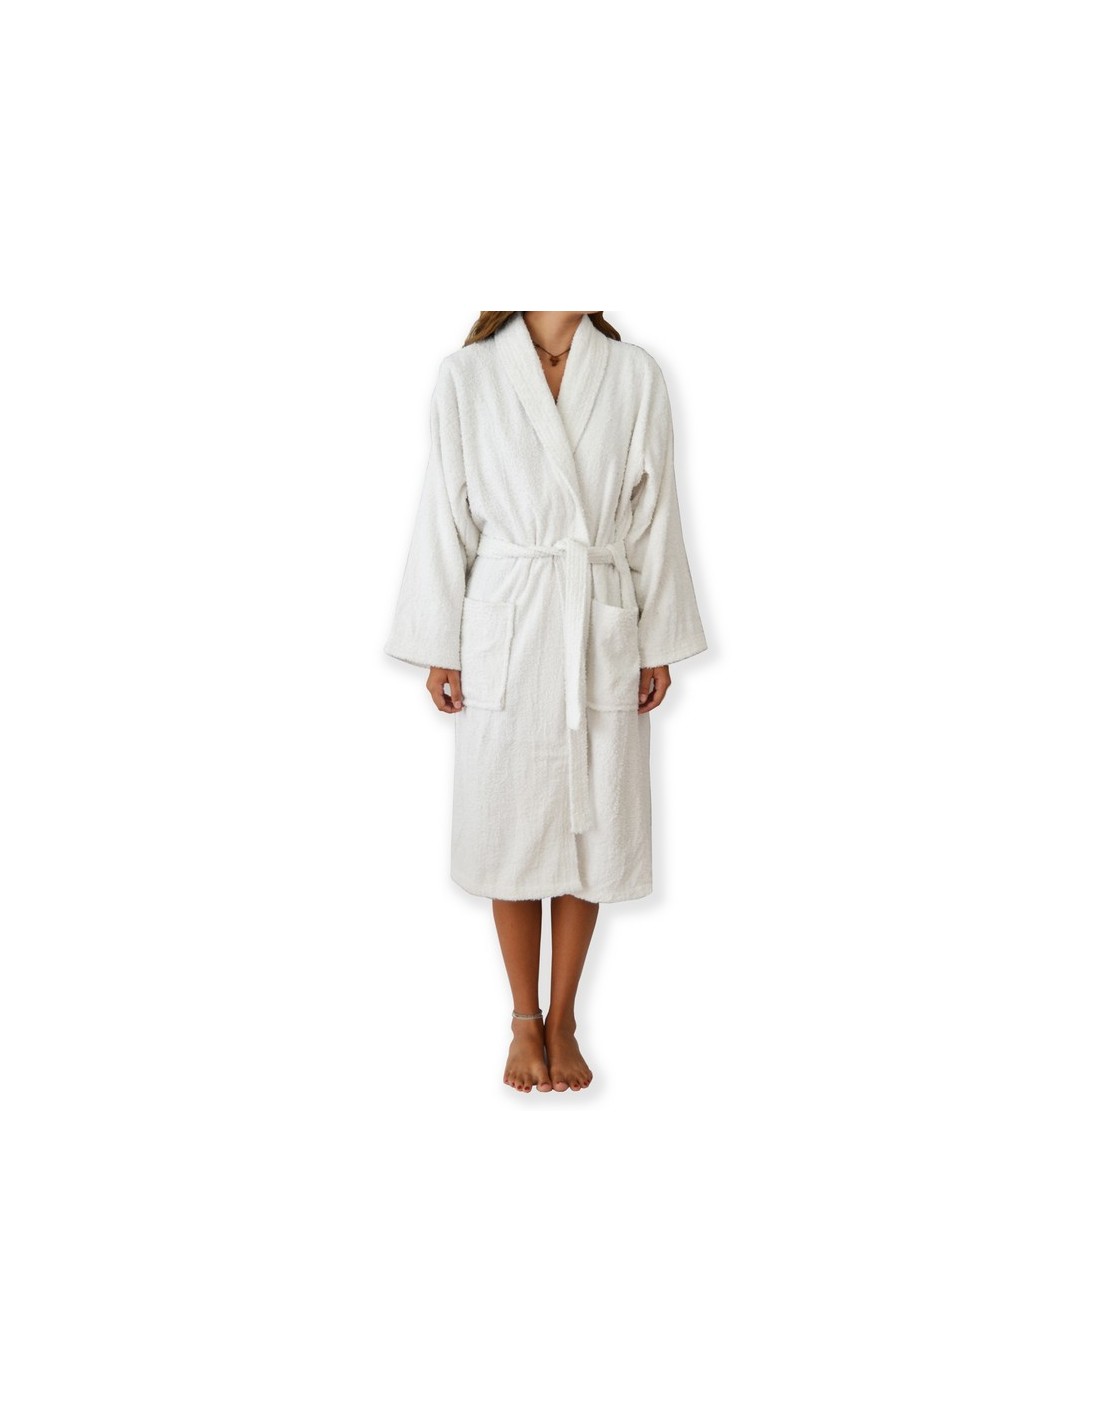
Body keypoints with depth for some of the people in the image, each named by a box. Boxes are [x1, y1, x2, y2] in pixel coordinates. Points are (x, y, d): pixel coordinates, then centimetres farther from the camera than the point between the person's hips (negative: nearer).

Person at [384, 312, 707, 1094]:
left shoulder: (636, 374, 3)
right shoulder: (468, 374, 0)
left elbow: (654, 516, 5)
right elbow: (446, 513, 2)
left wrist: (659, 645, 4)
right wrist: (439, 647, 1)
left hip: (604, 632, 1)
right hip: (505, 630, -1)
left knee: (592, 828, 7)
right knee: (510, 830, 6)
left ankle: (563, 1021, 24)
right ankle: (525, 1022, 24)